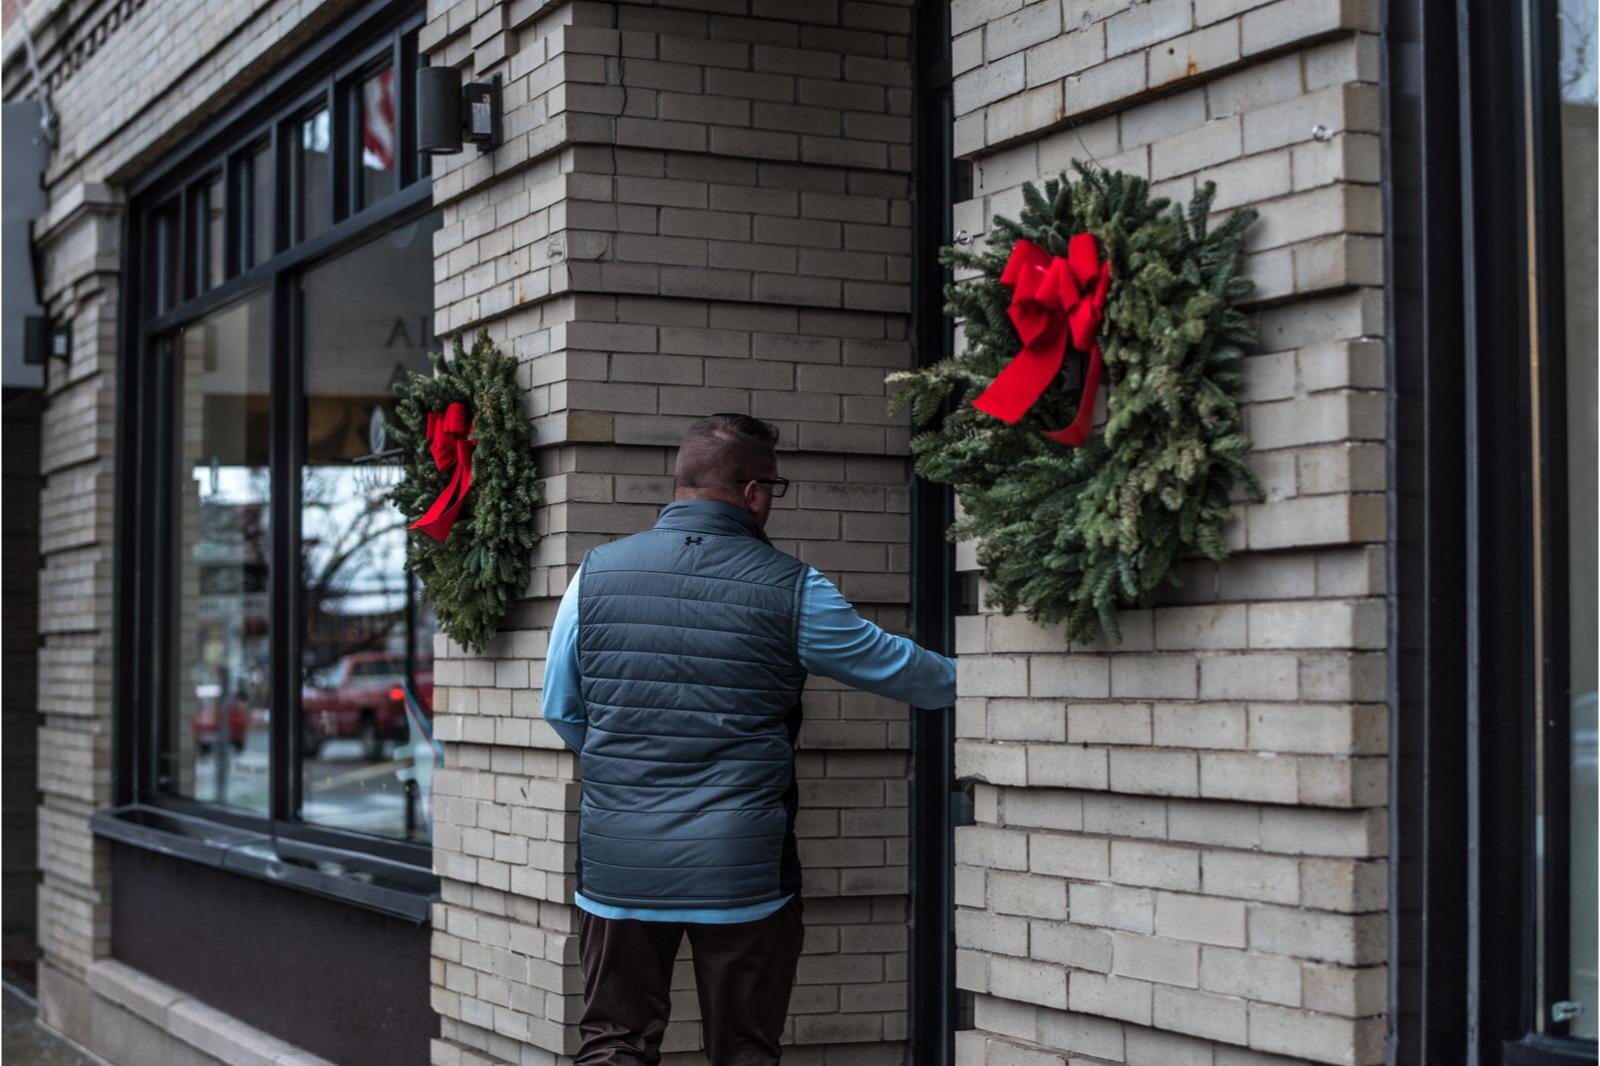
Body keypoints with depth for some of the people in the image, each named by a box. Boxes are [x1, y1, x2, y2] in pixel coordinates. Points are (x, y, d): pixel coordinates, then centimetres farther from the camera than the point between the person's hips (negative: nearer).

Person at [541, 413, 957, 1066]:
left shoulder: (596, 573, 0)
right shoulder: (790, 589, -6)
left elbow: (560, 713, 8)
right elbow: (891, 664, 7)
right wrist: (965, 683, 27)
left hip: (618, 865, 2)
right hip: (742, 867, -2)